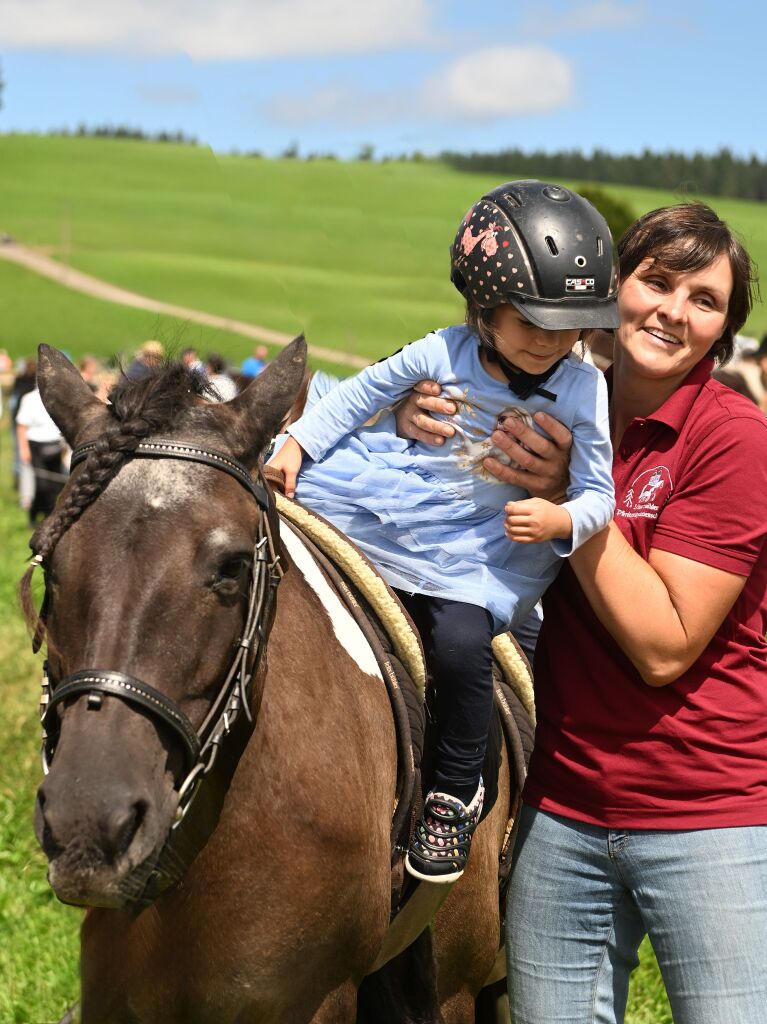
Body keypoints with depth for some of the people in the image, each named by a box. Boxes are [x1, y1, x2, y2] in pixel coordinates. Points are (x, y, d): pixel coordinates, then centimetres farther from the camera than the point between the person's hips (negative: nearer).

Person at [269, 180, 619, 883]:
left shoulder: (581, 389, -12)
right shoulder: (442, 354, -8)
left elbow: (598, 496, -9)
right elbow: (363, 393, 6)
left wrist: (559, 520, -30)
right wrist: (297, 444, -3)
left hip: (495, 543, -4)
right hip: (411, 502, 4)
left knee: (459, 640, -28)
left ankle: (457, 795, -6)